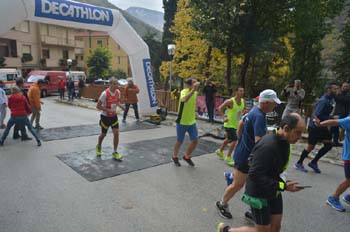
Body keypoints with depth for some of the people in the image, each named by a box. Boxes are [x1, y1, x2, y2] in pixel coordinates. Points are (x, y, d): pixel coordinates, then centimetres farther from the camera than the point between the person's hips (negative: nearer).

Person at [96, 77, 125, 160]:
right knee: (104, 134, 12)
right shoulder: (105, 93, -23)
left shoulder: (118, 92, -6)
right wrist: (109, 110, -29)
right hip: (105, 116, -4)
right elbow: (98, 106, -19)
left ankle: (115, 152, 8)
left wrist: (121, 106, -8)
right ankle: (98, 147, 44)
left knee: (116, 133, -6)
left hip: (114, 116, 4)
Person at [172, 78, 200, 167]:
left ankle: (187, 157, 26)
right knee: (179, 142, 9)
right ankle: (175, 157, 35)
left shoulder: (195, 92, 1)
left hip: (192, 122, 6)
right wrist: (193, 90, -49)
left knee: (195, 141, 2)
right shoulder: (184, 92, -20)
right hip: (182, 122, -6)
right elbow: (184, 100, -46)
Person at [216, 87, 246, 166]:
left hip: (236, 124, 8)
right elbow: (220, 108, -18)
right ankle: (228, 158, 0)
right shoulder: (230, 101, -21)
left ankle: (220, 151, 43)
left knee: (229, 139, 22)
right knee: (235, 140, -14)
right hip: (229, 124, -8)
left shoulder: (243, 101, 0)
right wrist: (224, 117, -27)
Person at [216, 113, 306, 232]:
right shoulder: (267, 146, -31)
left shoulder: (284, 142, -2)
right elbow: (255, 176, -29)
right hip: (259, 193, -8)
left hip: (273, 191, 8)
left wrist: (284, 182, 0)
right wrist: (283, 186, -27)